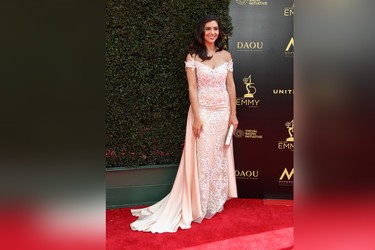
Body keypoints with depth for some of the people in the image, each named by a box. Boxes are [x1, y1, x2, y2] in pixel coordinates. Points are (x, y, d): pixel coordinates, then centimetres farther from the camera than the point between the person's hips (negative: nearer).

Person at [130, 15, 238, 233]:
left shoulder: (226, 55, 6)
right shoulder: (193, 56, -5)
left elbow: (231, 86, 7)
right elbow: (192, 88, -9)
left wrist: (233, 114, 4)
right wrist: (196, 117, -15)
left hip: (223, 112, 4)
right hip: (203, 111, -4)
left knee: (220, 156, 12)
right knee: (202, 157, 1)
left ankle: (217, 201, 29)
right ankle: (200, 206, 17)